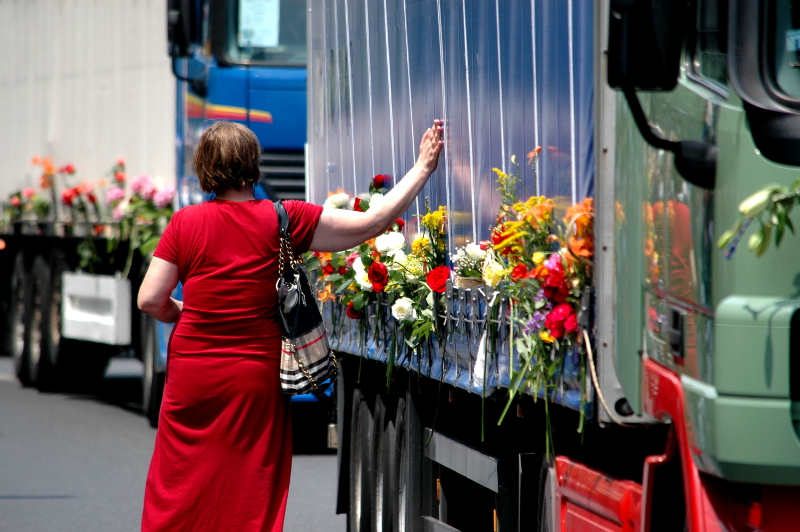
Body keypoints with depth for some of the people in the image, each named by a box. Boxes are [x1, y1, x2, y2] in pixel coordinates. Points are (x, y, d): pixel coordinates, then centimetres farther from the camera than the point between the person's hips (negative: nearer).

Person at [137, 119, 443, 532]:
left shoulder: (185, 223, -4)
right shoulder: (283, 221, -6)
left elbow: (150, 300, -5)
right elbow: (372, 223, -4)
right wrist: (422, 170, 4)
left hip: (192, 374, 1)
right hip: (256, 378, -1)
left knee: (178, 495, 10)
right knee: (250, 498, 7)